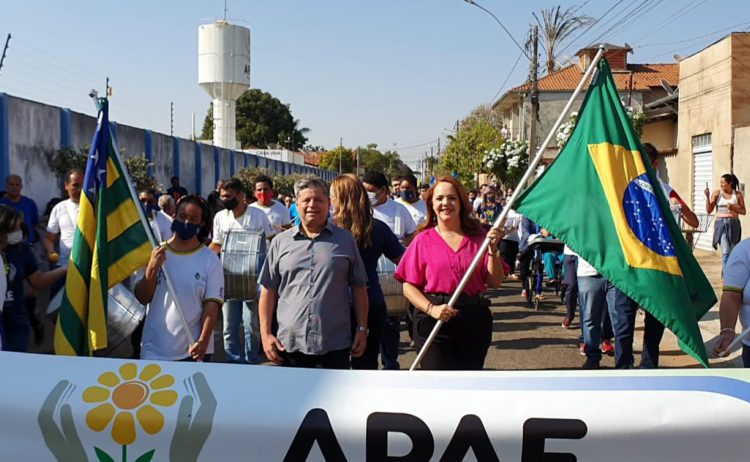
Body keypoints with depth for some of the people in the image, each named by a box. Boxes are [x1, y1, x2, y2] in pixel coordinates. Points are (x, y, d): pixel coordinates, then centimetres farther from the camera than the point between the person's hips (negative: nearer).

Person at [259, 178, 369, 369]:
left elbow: (359, 288, 8)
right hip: (290, 344, 1)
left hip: (336, 344, -1)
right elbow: (269, 290, 8)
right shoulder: (280, 242, 7)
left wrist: (362, 329, 3)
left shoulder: (345, 240, 6)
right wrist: (265, 333, 2)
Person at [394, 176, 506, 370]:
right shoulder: (424, 240, 1)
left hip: (474, 322, 3)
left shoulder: (478, 237, 6)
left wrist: (492, 249, -11)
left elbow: (495, 282, 3)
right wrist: (431, 309, -16)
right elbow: (409, 286, -1)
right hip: (434, 323, -2)